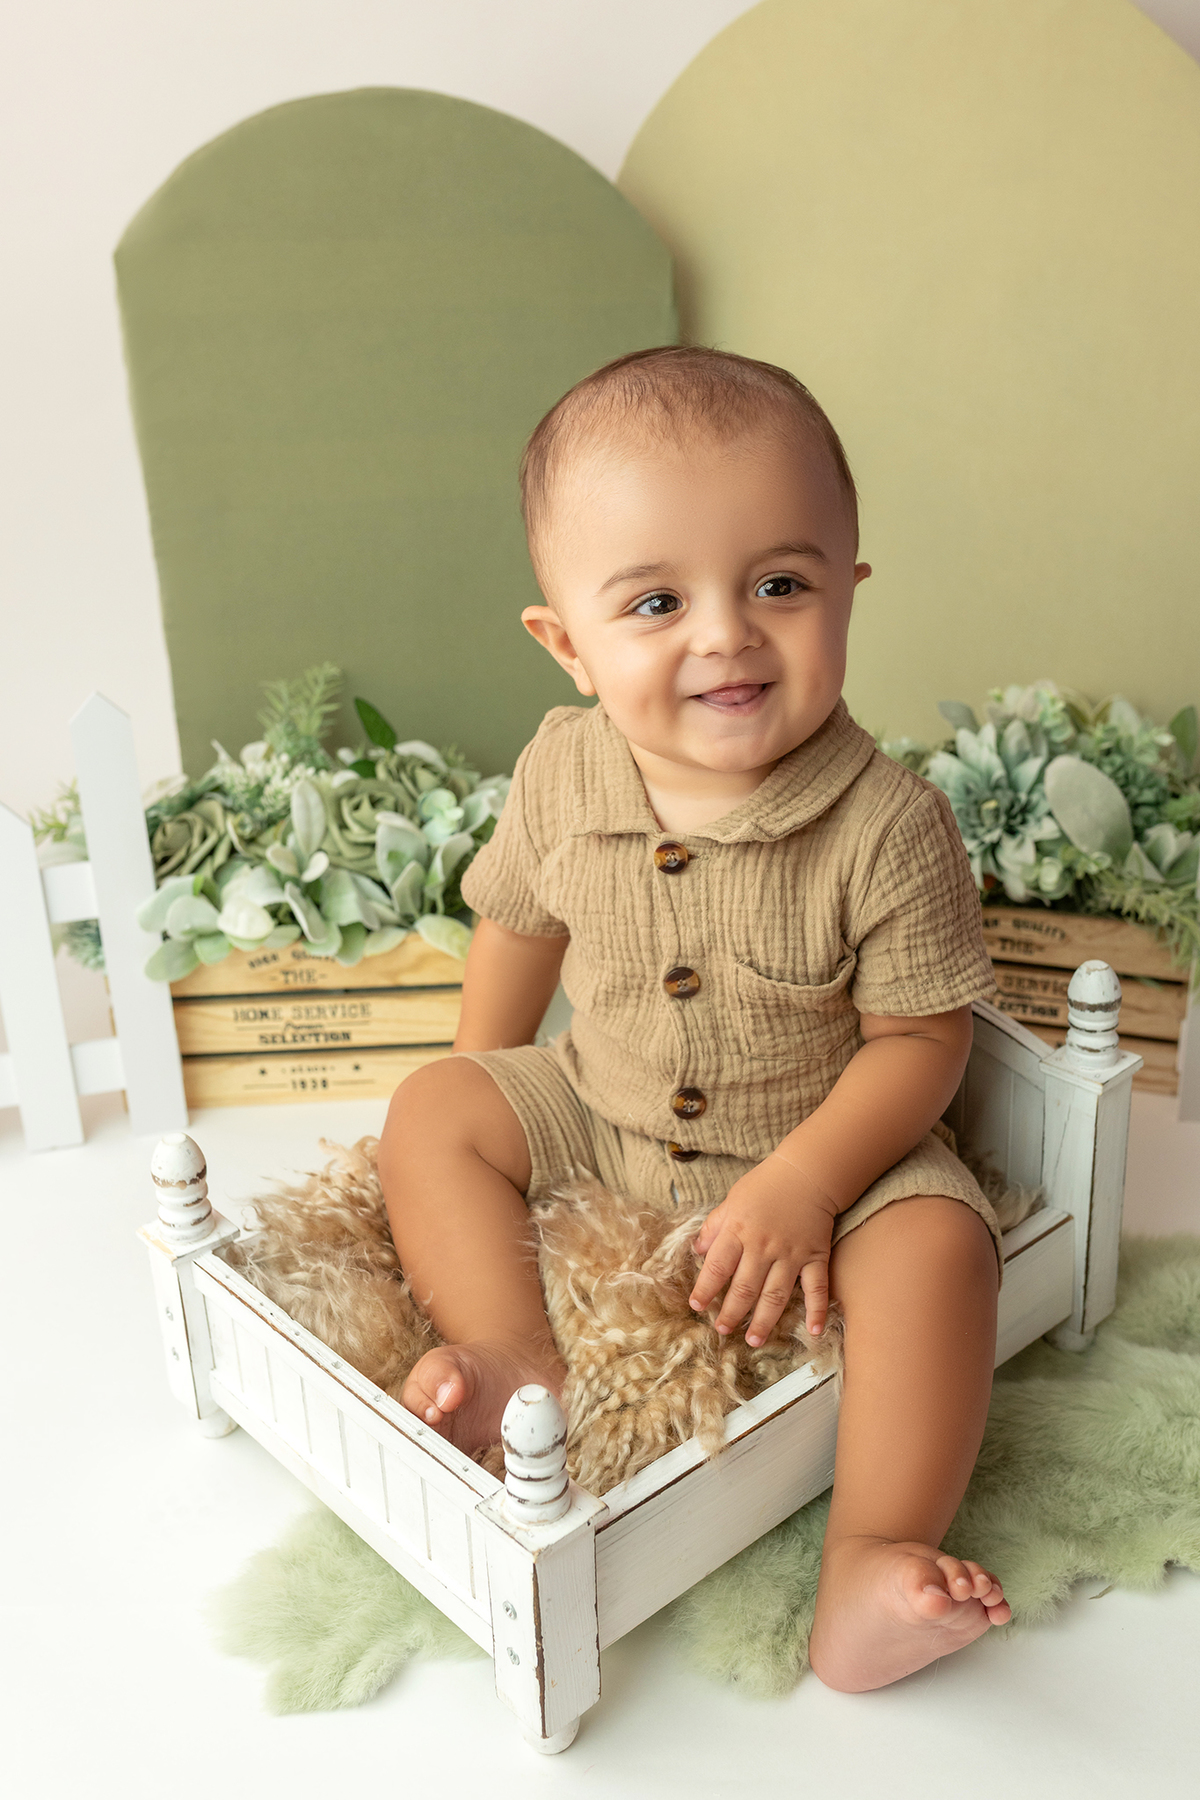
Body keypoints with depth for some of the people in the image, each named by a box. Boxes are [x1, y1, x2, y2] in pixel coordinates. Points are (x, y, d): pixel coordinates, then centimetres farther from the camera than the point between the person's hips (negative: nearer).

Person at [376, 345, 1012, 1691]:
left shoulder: (888, 827, -25)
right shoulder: (560, 775, -14)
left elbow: (919, 1039, -17)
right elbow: (519, 927, 5)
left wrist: (801, 1183, -28)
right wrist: (491, 1109, 13)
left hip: (823, 1151, -3)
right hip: (596, 1120, 4)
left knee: (938, 1241, -26)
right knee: (430, 1113, -7)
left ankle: (869, 1558, -20)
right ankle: (519, 1363, -15)